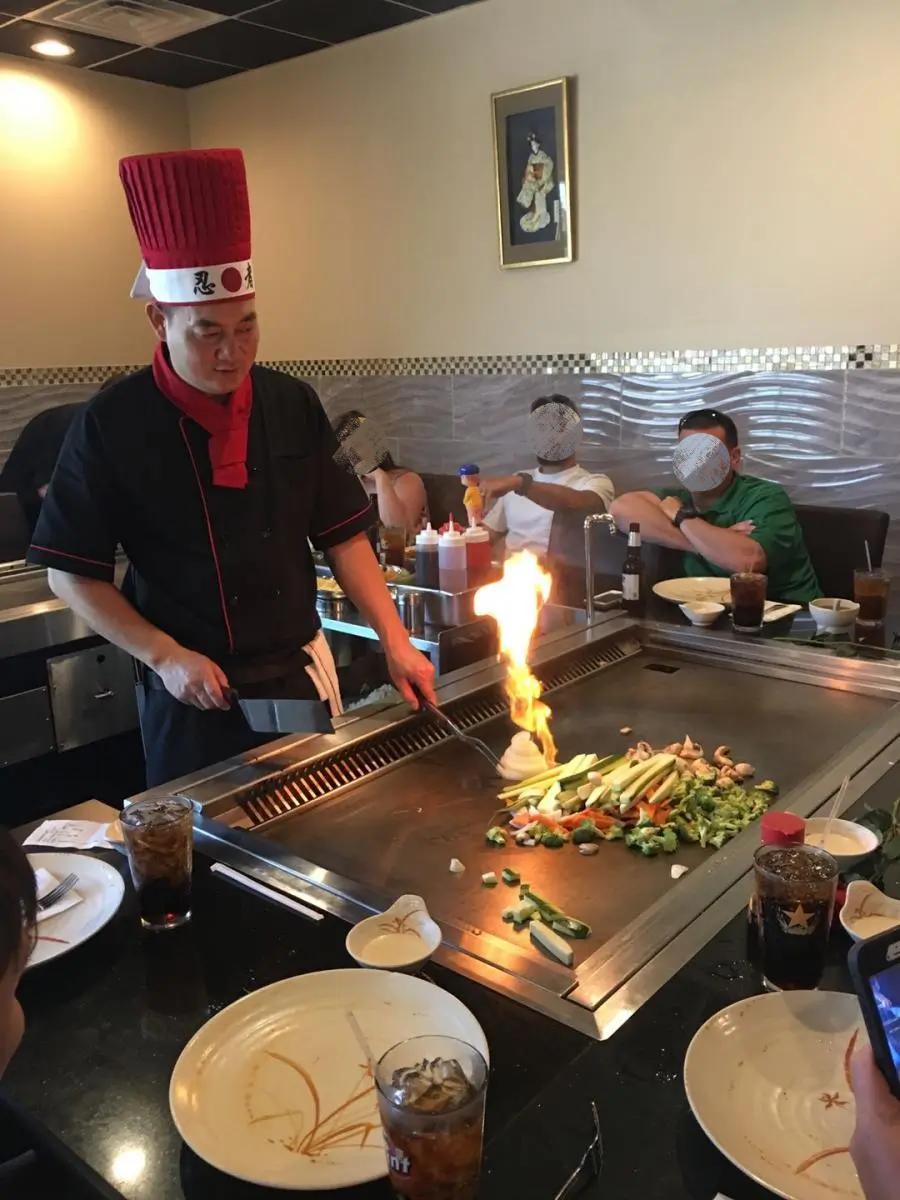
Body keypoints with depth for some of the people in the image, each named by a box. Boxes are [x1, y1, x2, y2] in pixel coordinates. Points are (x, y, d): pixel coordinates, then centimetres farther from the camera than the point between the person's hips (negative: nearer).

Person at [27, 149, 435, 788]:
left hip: (303, 675, 4)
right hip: (193, 696, -3)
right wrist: (165, 657, -15)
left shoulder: (294, 406, -2)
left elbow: (342, 535, 3)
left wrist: (396, 641, -3)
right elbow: (73, 575, -6)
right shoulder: (111, 425, -12)